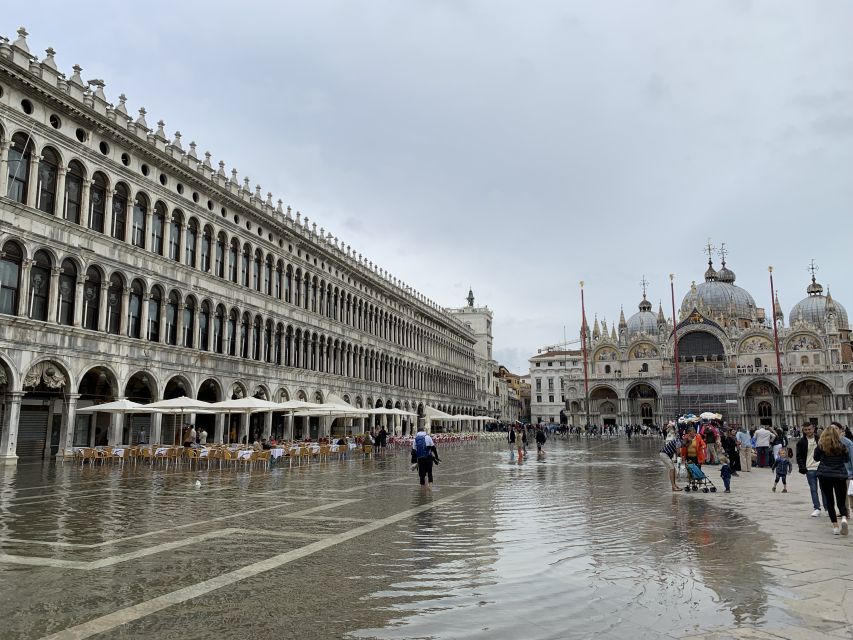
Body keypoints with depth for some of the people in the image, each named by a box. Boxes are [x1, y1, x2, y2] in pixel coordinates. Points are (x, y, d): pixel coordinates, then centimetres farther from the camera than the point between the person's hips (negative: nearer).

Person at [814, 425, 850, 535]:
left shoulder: (821, 446, -6)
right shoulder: (841, 446, -6)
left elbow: (816, 458, 7)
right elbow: (847, 459, 8)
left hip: (824, 476, 0)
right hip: (840, 476, 0)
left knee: (830, 501, 10)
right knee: (841, 502, 8)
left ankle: (835, 526, 6)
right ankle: (844, 518, -22)